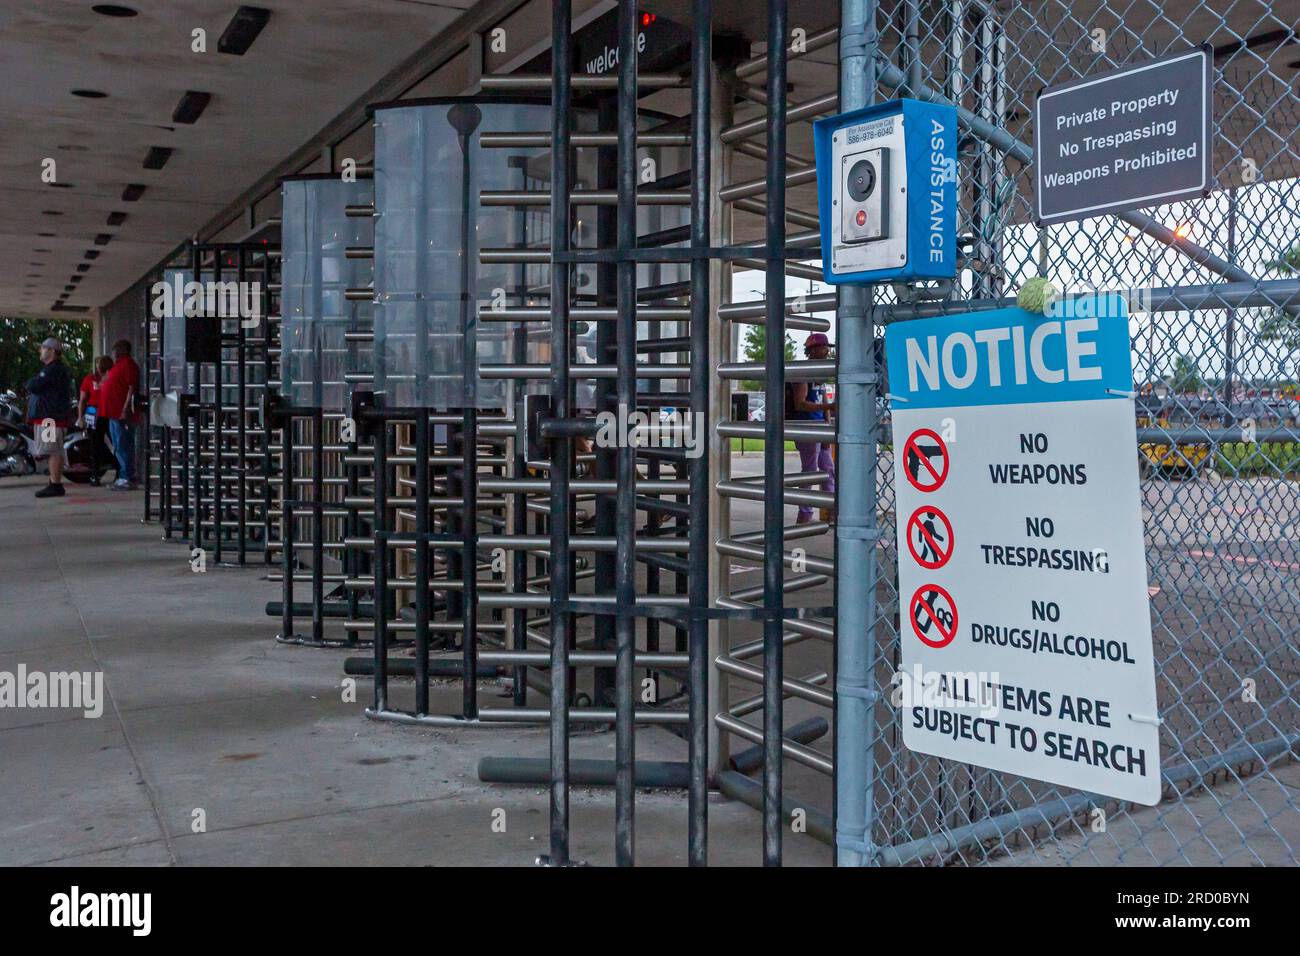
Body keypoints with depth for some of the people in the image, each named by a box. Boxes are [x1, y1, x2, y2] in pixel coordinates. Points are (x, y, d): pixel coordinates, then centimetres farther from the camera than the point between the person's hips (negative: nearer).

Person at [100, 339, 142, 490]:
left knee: (123, 447, -10)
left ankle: (128, 478, -8)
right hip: (114, 413, 11)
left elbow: (132, 388, -20)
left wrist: (126, 409, -25)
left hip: (122, 414, -11)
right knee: (118, 447, 14)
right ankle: (123, 477, 19)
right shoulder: (118, 364, 20)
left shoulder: (128, 364, -12)